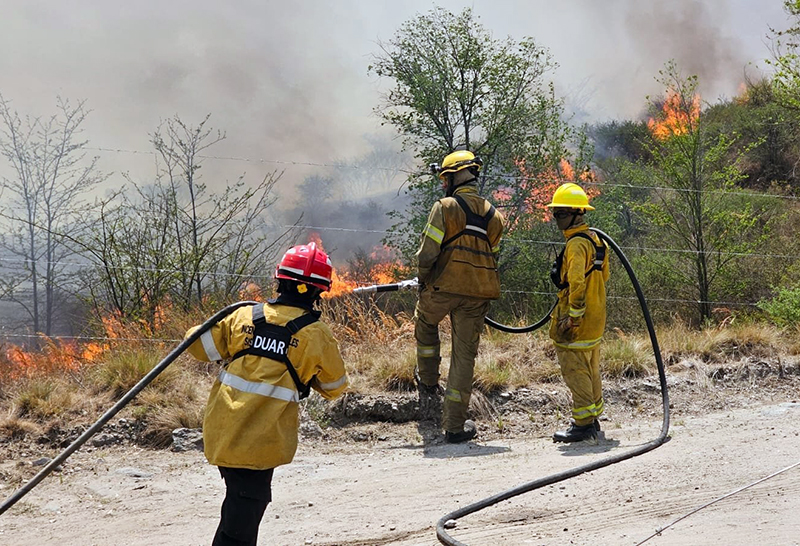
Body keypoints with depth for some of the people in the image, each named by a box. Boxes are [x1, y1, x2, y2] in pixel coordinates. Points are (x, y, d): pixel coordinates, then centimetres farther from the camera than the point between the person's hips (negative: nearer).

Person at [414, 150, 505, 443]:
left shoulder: (445, 208, -8)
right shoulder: (493, 215, 10)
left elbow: (428, 252, -11)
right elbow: (492, 257, 13)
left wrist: (423, 279, 7)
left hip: (444, 287, -4)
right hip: (478, 295, 4)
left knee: (425, 323, 30)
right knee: (464, 355, 6)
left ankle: (428, 384, 32)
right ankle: (455, 425, 8)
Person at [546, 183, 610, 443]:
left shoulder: (577, 243, -18)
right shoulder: (596, 240, 13)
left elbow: (576, 283, -25)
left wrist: (573, 316, -21)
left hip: (577, 322, -10)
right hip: (595, 319, 10)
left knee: (575, 371, -6)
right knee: (590, 370, 18)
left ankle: (583, 425, -5)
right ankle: (593, 419, 26)